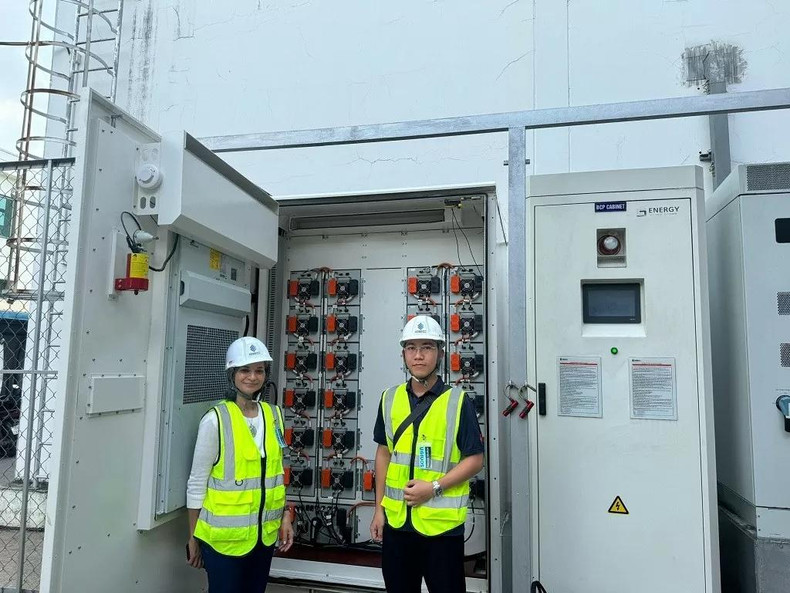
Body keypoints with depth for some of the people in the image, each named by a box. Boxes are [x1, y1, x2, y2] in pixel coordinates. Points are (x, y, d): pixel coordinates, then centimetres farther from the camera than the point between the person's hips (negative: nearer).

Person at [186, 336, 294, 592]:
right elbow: (197, 483, -8)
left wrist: (285, 516, 7)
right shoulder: (215, 419, -14)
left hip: (265, 533, 5)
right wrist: (193, 537, -4)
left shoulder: (274, 415, 2)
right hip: (224, 535, -5)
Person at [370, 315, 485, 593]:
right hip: (396, 520, 4)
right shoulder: (390, 398, 4)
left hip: (442, 523, -4)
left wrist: (434, 487, -18)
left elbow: (475, 459, -8)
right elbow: (383, 453, 11)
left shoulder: (457, 401, -9)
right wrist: (379, 508, 9)